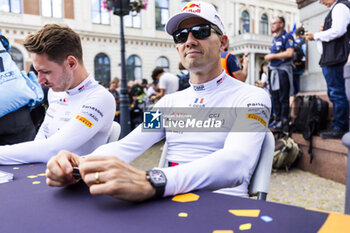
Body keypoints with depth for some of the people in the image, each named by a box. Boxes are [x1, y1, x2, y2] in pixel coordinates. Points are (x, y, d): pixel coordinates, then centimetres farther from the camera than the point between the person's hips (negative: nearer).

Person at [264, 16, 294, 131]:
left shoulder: (287, 37, -5)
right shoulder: (274, 39, 20)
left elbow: (289, 53, -18)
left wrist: (272, 56, -13)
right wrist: (268, 57, 9)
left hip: (283, 70, -8)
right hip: (273, 70, 8)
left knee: (284, 98, -5)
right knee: (275, 97, 11)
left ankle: (284, 121, 0)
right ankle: (277, 119, 21)